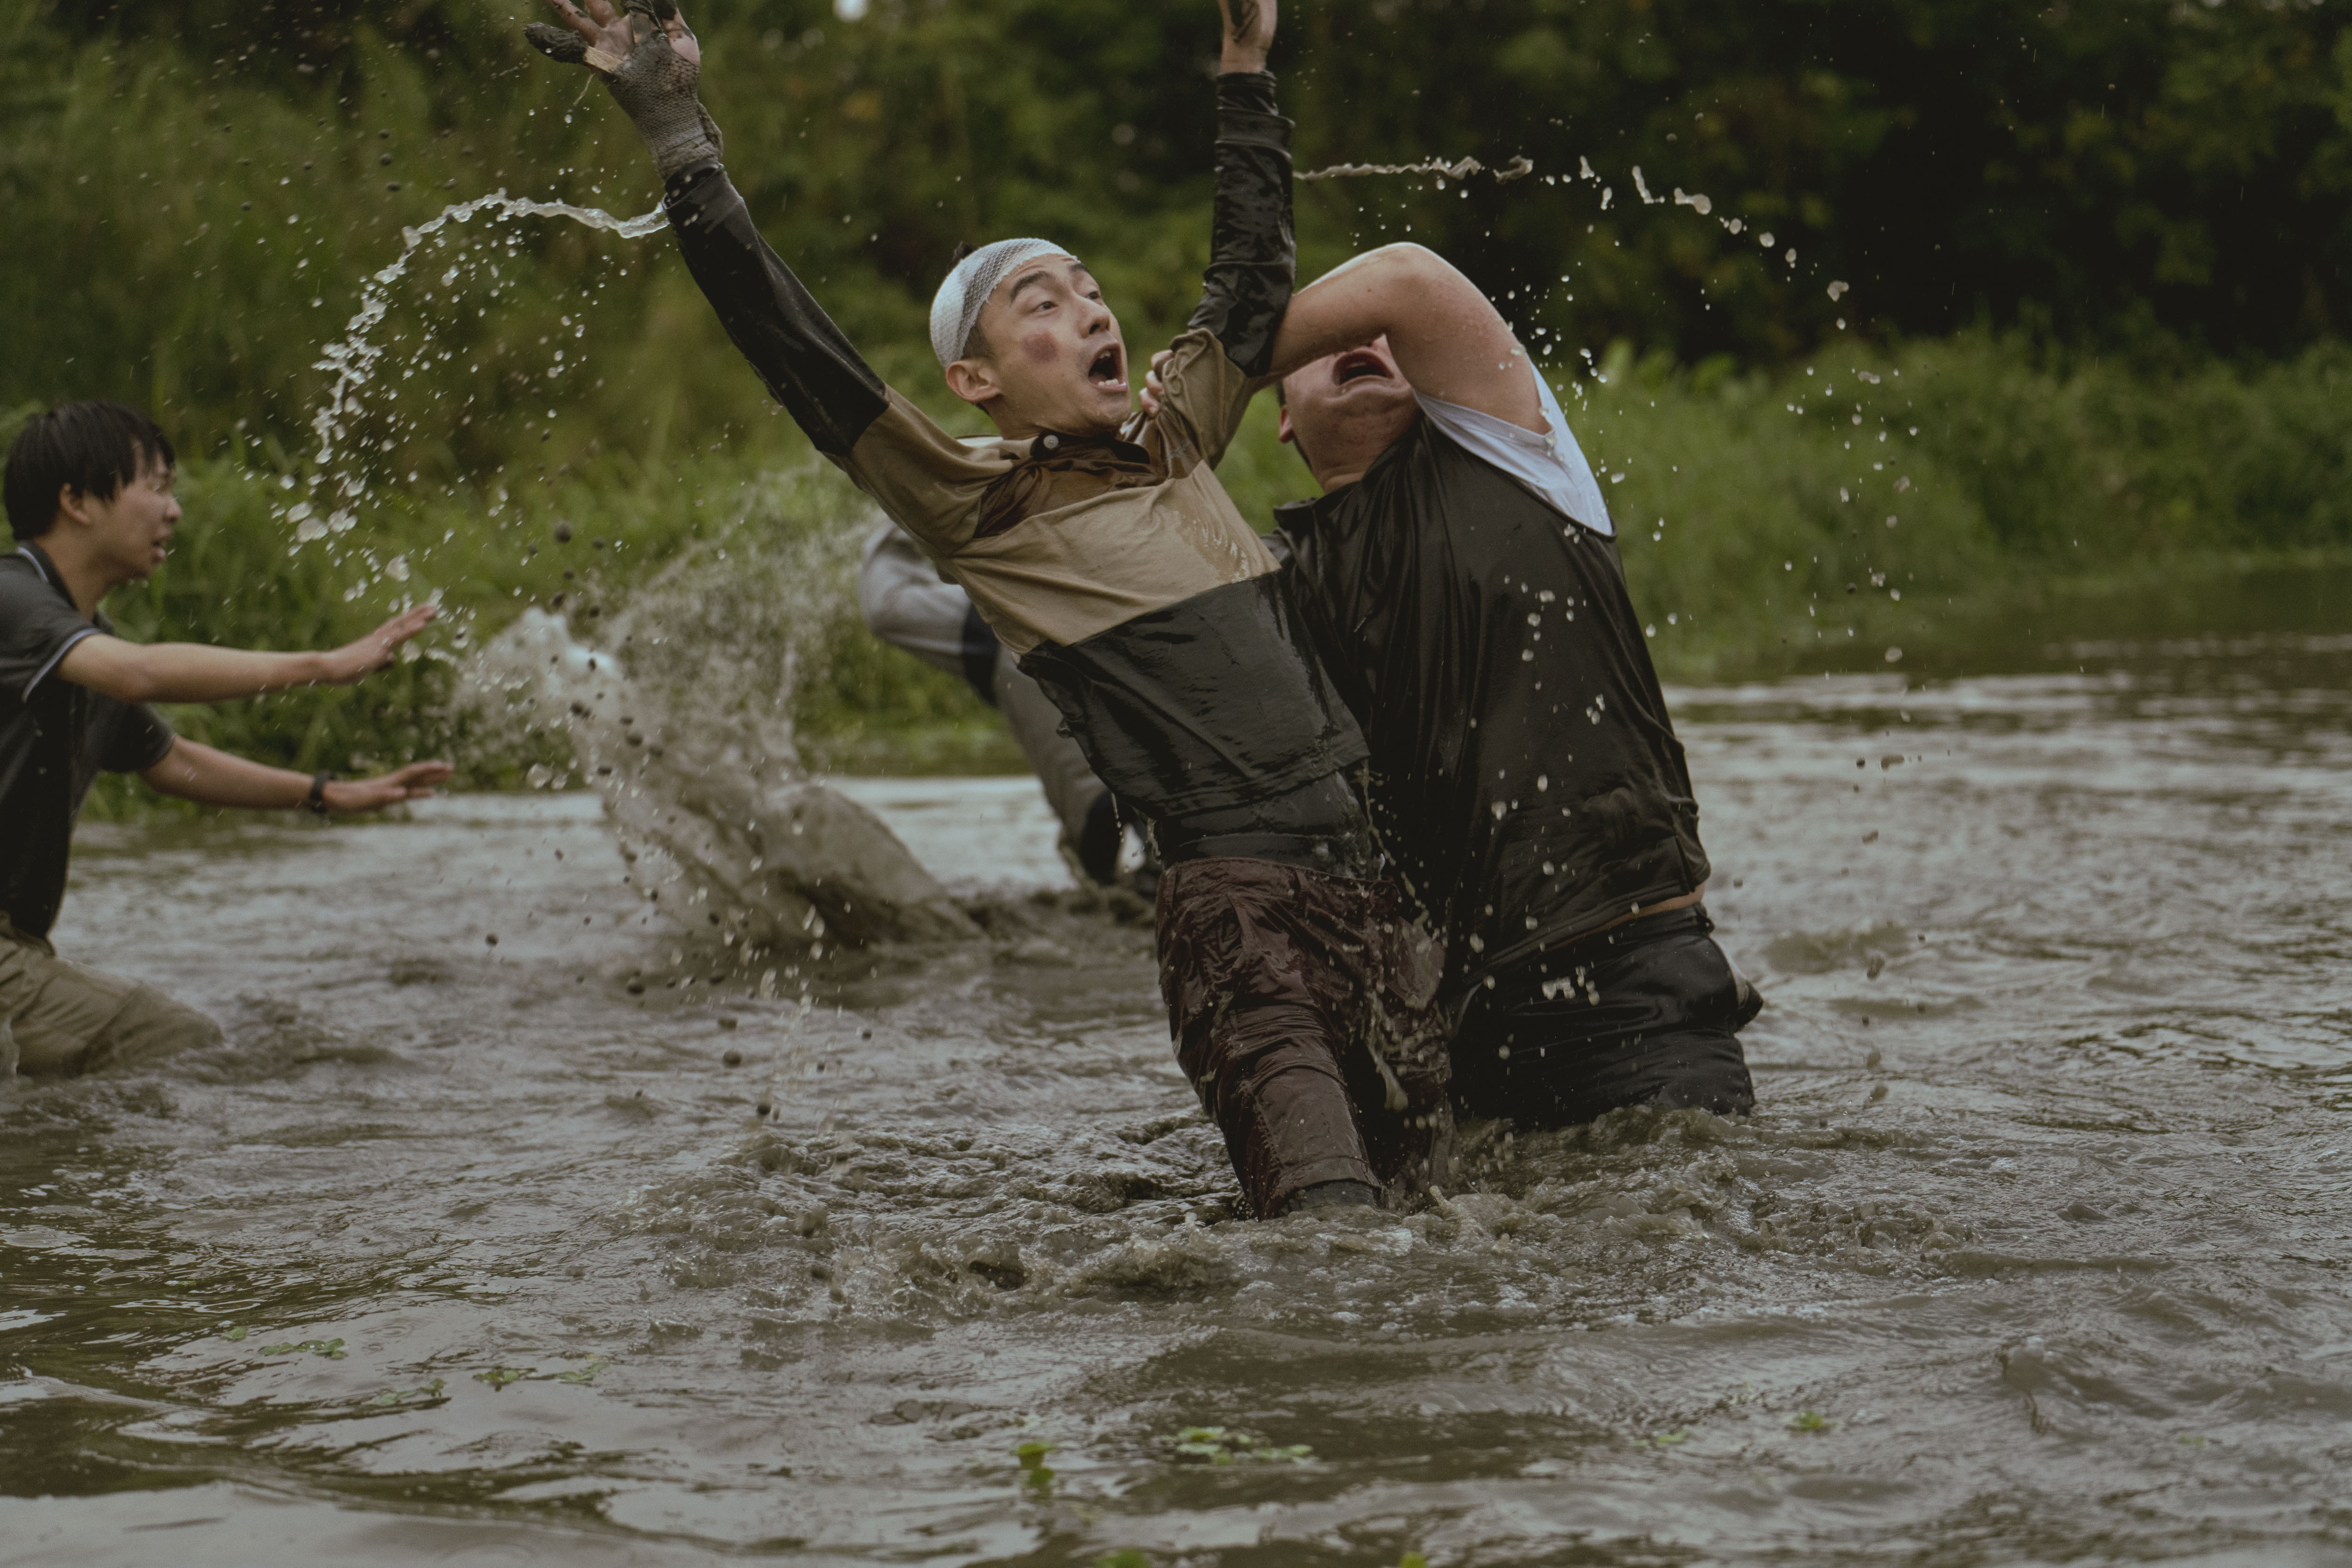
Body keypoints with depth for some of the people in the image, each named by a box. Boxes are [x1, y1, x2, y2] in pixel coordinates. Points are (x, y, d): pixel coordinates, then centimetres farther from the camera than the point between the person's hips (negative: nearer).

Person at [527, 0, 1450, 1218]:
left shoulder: (1176, 449, 18)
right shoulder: (980, 508, 2)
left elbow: (1253, 267, 31)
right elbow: (789, 343, -5)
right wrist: (675, 127, -7)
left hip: (1365, 882, 7)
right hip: (1232, 900, -7)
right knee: (1328, 1236, -21)